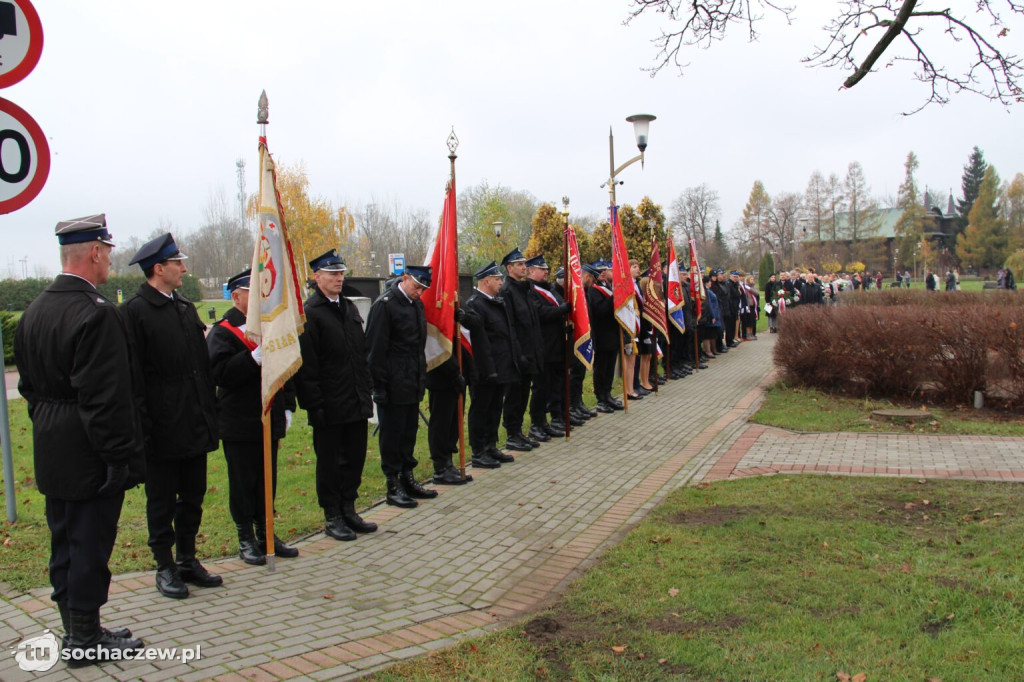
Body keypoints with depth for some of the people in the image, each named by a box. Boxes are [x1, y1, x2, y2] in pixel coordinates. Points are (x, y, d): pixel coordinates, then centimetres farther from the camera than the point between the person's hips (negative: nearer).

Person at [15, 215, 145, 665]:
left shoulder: (34, 310, 8)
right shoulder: (96, 313, -21)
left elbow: (28, 382, 15)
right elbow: (106, 397, -23)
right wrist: (120, 456, -18)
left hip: (50, 453, 9)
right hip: (89, 455, -9)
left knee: (64, 542, 17)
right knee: (90, 544, 2)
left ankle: (74, 629, 29)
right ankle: (86, 639, 13)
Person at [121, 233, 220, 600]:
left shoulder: (186, 307, 13)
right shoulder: (135, 311, -10)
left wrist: (210, 414, 12)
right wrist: (142, 428, -16)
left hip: (195, 427, 7)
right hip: (163, 429, -7)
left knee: (193, 497, 14)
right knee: (162, 501, 6)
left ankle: (188, 561, 27)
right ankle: (165, 567, 19)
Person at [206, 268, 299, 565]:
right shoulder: (222, 332, -9)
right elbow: (220, 374, -22)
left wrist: (286, 407, 12)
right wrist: (255, 357, -31)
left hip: (269, 421, 6)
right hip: (239, 426, -6)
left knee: (268, 480, 13)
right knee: (243, 483, 4)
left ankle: (266, 534, 24)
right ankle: (246, 539, 16)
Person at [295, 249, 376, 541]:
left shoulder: (350, 308, 13)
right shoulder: (309, 314, -11)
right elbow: (307, 367, -14)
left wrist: (367, 393, 13)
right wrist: (315, 406, -17)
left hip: (356, 404, 7)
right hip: (330, 407, -7)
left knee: (355, 457, 13)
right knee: (329, 462, 6)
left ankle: (348, 510, 27)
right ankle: (333, 518, 17)